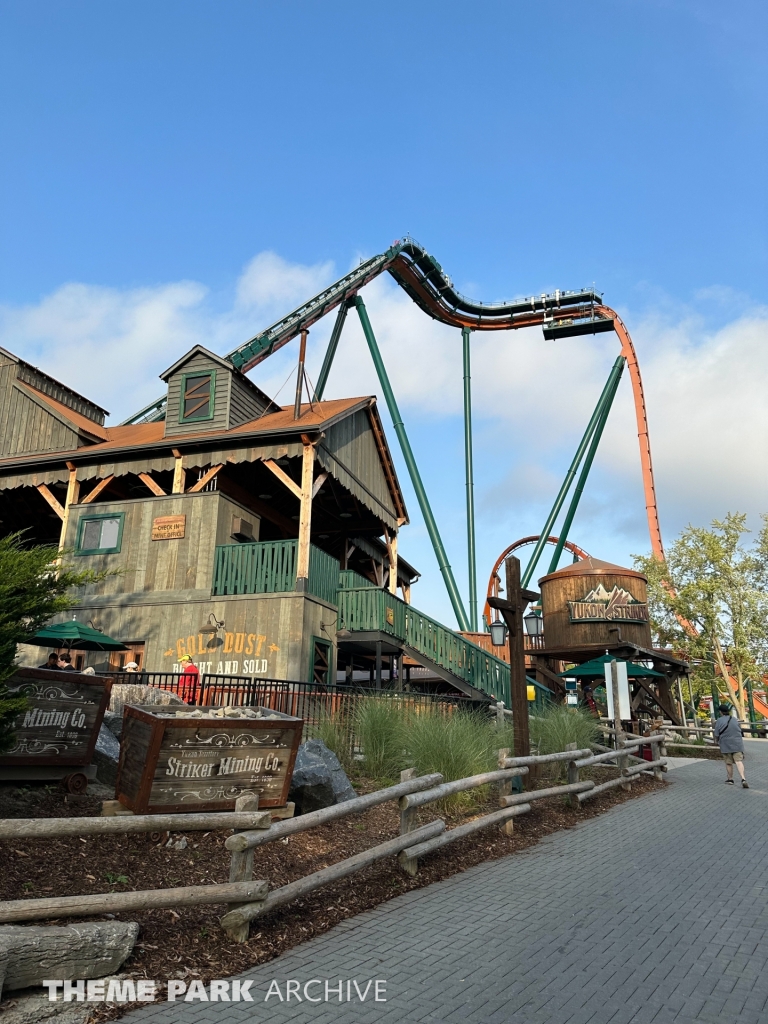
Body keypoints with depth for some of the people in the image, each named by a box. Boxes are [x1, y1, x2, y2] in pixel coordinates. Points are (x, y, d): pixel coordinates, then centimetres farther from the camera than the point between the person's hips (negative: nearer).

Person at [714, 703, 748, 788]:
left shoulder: (719, 721, -7)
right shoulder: (734, 720, 7)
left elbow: (716, 734, -5)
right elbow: (740, 731, 15)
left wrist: (716, 741, 16)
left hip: (726, 745, -3)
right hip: (737, 744, 3)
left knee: (728, 763, 9)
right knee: (739, 761, -5)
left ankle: (730, 779, 19)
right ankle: (743, 779, -20)